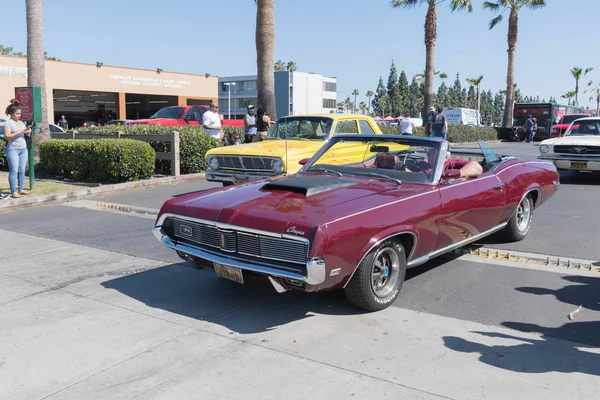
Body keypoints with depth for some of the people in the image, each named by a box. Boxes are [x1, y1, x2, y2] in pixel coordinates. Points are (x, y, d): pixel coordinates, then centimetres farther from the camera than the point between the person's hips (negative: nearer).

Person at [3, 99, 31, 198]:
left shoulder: (21, 122, 15)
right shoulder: (8, 123, -5)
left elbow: (28, 135, 18)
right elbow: (7, 136, -15)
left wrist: (28, 130, -4)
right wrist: (19, 132, -20)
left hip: (23, 149, 6)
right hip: (13, 149, -6)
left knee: (22, 170, 6)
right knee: (14, 171, -8)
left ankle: (20, 189, 12)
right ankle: (13, 192, -7)